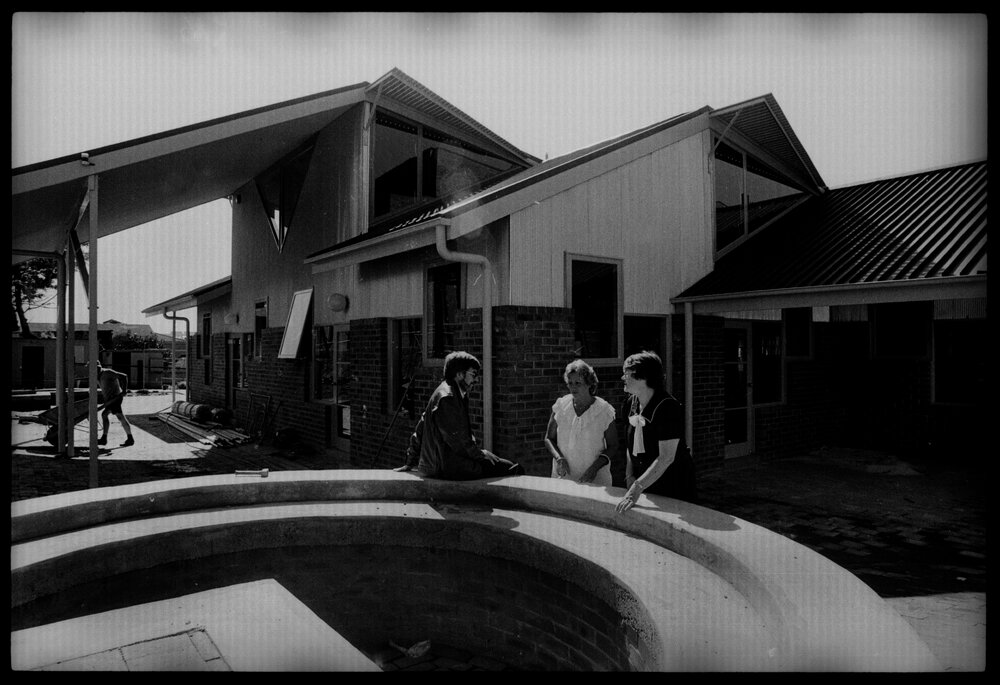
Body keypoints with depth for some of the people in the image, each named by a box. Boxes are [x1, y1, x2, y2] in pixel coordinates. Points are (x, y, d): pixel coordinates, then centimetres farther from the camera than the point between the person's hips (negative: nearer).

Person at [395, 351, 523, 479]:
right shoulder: (446, 398, -17)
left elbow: (420, 430, 19)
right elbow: (456, 438, -20)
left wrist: (411, 463, 22)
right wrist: (480, 453, -6)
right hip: (447, 466, -11)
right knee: (514, 469, -15)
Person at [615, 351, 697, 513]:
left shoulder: (667, 407, -22)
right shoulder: (632, 402, 2)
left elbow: (666, 458, -26)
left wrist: (637, 487, -28)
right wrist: (630, 475, 2)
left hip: (673, 487, -6)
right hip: (645, 482, 7)